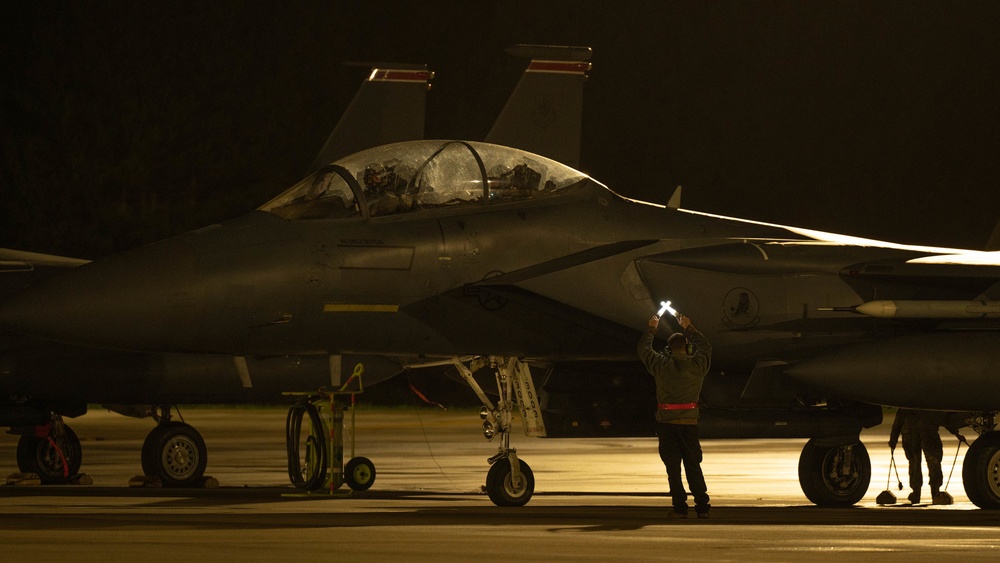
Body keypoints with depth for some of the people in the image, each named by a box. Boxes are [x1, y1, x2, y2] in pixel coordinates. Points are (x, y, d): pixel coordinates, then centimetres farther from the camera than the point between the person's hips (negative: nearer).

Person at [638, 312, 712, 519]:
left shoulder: (661, 365, -4)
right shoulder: (697, 365, 1)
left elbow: (644, 349, 14)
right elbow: (705, 346, 23)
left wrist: (651, 329, 29)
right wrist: (689, 328, 33)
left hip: (667, 424, -1)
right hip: (690, 422, 1)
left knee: (673, 467, 3)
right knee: (693, 466, 8)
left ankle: (680, 507, 0)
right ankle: (702, 506, 4)